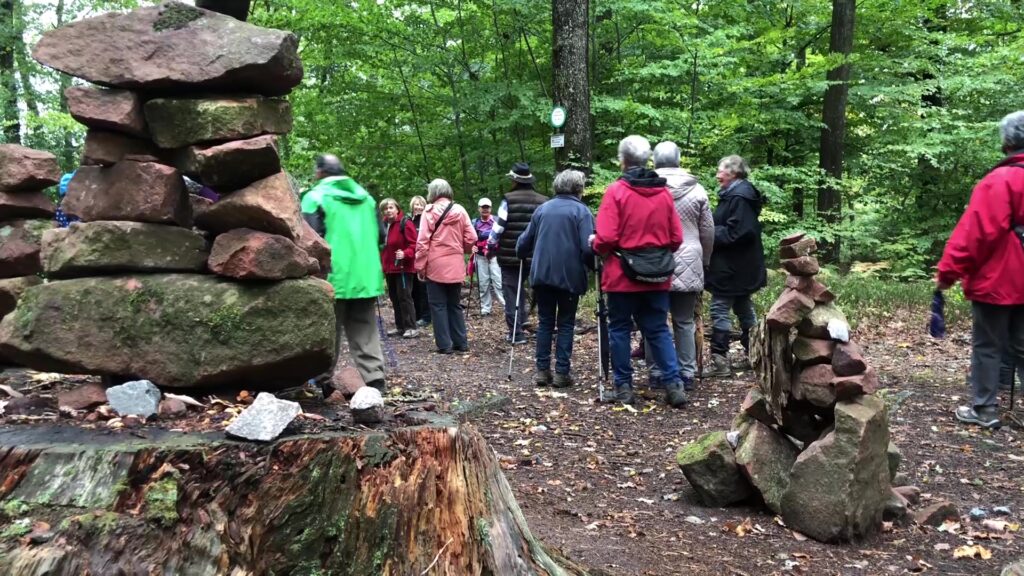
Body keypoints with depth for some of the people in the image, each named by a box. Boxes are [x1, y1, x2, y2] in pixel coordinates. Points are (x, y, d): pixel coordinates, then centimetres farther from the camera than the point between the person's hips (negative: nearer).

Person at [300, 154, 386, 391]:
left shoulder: (315, 196, -3)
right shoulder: (365, 196, 14)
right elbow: (379, 236, 18)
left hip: (333, 277, -5)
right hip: (367, 276, 5)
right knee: (365, 333, 8)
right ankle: (374, 381, 2)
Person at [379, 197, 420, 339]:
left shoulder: (405, 223, -12)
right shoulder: (384, 225, 11)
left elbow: (414, 245, -16)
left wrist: (405, 254, -33)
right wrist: (382, 265, 17)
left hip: (403, 268, -8)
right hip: (389, 268, 8)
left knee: (404, 297, -7)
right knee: (394, 297, 11)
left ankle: (411, 327, -3)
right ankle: (400, 326, 20)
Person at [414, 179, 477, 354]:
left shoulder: (429, 211, -6)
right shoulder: (460, 210, 3)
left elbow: (422, 241, -10)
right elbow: (471, 237, 0)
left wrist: (420, 266, -5)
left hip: (436, 265, -3)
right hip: (455, 266, 4)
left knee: (438, 305, 3)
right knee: (455, 304, 14)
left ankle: (444, 345, 1)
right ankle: (461, 342, 15)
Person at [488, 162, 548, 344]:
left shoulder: (509, 200, -10)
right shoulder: (543, 201, 3)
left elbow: (499, 226, -11)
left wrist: (490, 245, 4)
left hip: (510, 255, -4)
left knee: (511, 292, 3)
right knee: (520, 288, 24)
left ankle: (516, 333, 2)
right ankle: (521, 323, 25)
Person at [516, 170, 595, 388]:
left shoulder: (542, 208, 9)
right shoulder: (581, 211, -4)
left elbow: (525, 241, 11)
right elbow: (588, 247, -13)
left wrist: (523, 255, 30)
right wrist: (595, 266, 4)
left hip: (542, 275, 4)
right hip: (570, 276, -3)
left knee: (545, 322, 13)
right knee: (566, 324, 7)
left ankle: (542, 370, 11)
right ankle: (562, 372, 5)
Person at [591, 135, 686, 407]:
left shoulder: (616, 191, -11)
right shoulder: (664, 192, 2)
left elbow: (606, 238, -17)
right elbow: (676, 238, 3)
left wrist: (596, 246, 4)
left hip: (622, 275, -4)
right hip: (657, 277, 4)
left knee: (620, 329, 10)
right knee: (658, 330, 12)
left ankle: (624, 386, 14)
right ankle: (674, 384, 5)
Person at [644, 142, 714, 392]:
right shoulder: (697, 190, 1)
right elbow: (708, 231, 7)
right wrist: (705, 260, 21)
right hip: (688, 265, 1)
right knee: (685, 323, 10)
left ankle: (656, 373, 11)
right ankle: (687, 373, 12)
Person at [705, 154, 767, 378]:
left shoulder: (739, 197, -18)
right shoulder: (736, 194, 14)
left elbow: (736, 232, -24)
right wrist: (713, 231, 4)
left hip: (731, 267, -11)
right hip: (741, 266, 11)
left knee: (720, 309, -7)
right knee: (744, 308, 16)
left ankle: (720, 361, -5)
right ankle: (752, 355, 25)